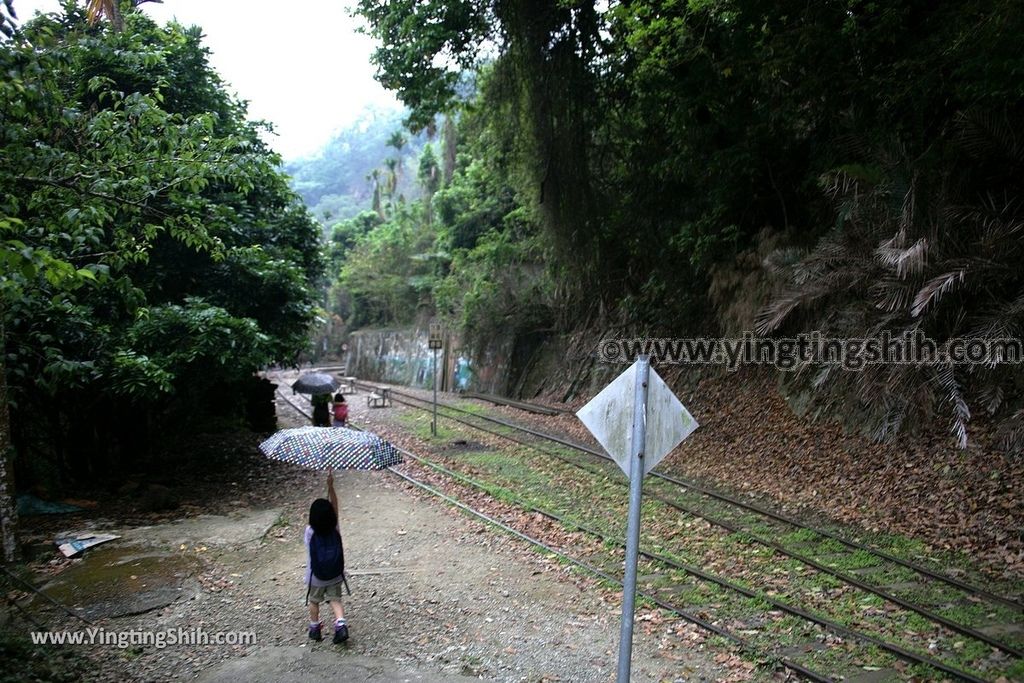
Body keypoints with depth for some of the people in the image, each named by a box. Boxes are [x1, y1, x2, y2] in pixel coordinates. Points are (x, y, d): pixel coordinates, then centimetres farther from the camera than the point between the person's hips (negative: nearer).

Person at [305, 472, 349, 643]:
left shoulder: (310, 532, -23)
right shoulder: (335, 529, -18)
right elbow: (335, 506, -16)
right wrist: (330, 486, -20)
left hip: (316, 578, -1)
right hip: (335, 576, 1)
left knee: (314, 602, 23)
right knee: (335, 600, 17)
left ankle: (315, 629, 35)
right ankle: (341, 624, -3)